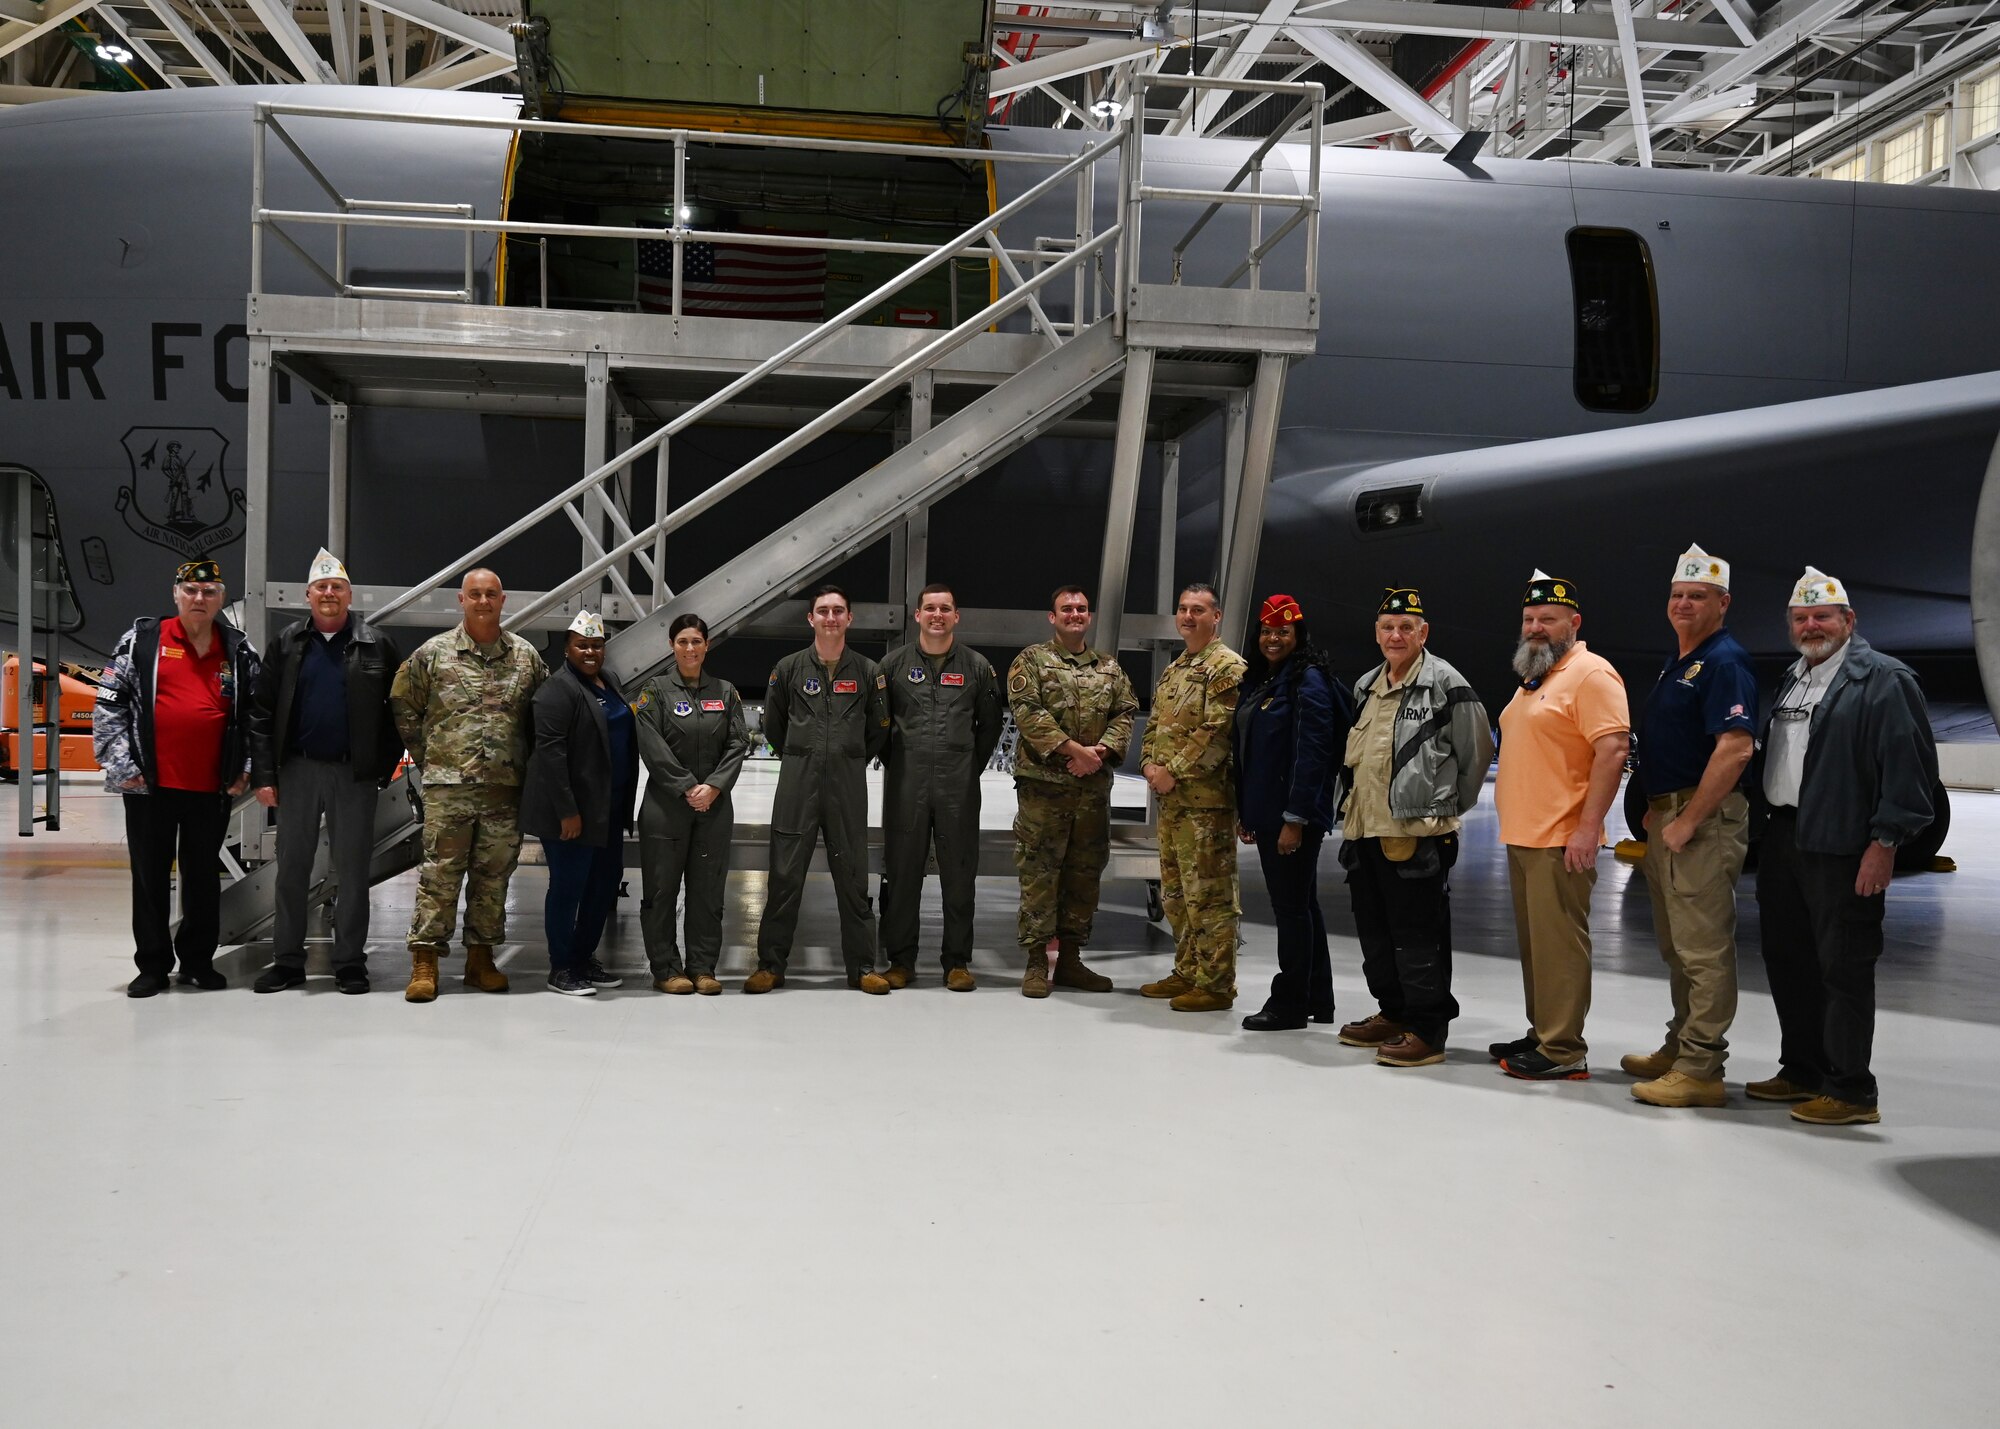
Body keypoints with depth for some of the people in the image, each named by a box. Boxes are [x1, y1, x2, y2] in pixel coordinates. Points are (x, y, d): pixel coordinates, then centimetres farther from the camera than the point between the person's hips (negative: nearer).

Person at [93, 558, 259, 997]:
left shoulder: (240, 651, 7)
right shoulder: (142, 640, 1)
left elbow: (256, 713, 13)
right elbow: (109, 705, 0)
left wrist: (245, 768, 4)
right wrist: (121, 765, -6)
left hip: (211, 788, 2)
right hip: (150, 785, -1)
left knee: (203, 877, 10)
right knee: (150, 876, 6)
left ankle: (198, 961, 21)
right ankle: (153, 966, 15)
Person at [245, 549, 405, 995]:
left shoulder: (376, 645, 1)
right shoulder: (288, 643, 6)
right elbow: (262, 712, 4)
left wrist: (385, 765, -4)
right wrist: (263, 774, -3)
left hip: (355, 774, -2)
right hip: (298, 769, 2)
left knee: (352, 870, 4)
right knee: (291, 867, 7)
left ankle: (350, 963, 13)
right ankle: (286, 961, 16)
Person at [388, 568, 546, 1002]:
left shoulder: (526, 656, 8)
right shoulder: (433, 653, 2)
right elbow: (403, 706, 8)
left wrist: (524, 760, 10)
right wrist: (426, 756, 4)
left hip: (506, 787, 3)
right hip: (449, 786, -3)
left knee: (494, 874, 7)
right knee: (440, 872, -3)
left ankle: (481, 958, 17)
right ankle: (425, 962, 2)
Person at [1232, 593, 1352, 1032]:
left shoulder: (1308, 681, -12)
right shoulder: (1259, 680, 15)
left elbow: (1311, 754, -19)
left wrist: (1295, 818, -22)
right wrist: (1244, 811, 17)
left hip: (1295, 816, -10)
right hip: (1265, 813, 10)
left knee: (1292, 906, -2)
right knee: (1299, 904, 15)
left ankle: (1290, 1004, 6)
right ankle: (1317, 1000, 24)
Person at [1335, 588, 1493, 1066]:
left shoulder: (1444, 684, -8)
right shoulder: (1366, 687, 16)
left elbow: (1477, 751, -5)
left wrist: (1449, 807, 3)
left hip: (1417, 832, -8)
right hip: (1365, 829, 8)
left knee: (1417, 933, -5)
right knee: (1374, 929, 15)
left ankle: (1427, 1030, 2)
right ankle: (1392, 1012, 29)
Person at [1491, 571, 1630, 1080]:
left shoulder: (1590, 674, -11)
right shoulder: (1532, 678, 19)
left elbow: (1613, 750, -19)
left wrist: (1588, 828, -23)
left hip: (1561, 841, -10)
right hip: (1522, 836, 10)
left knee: (1559, 942, -8)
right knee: (1533, 942, 14)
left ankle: (1563, 1051, -4)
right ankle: (1541, 1034, 23)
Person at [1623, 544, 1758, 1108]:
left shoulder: (1724, 662, -13)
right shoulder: (1675, 664, 18)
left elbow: (1735, 749, -23)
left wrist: (1687, 821, -22)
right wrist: (1656, 810, 16)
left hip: (1703, 819, -10)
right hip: (1666, 816, 10)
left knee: (1704, 950, -7)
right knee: (1677, 948, 18)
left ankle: (1700, 1070, -3)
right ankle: (1679, 1049, 28)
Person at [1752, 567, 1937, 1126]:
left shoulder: (1884, 680, -9)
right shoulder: (1790, 680, 18)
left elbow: (1909, 766, -15)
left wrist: (1884, 842, -19)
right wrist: (1765, 825, 16)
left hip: (1841, 849, -9)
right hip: (1782, 839, 9)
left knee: (1842, 969, -3)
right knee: (1787, 962, 14)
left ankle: (1850, 1090, 6)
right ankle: (1801, 1071, 26)